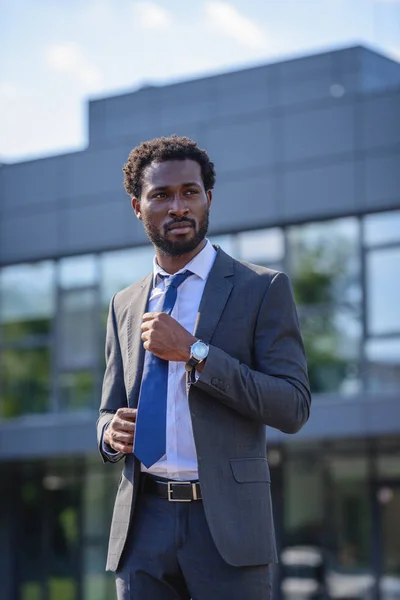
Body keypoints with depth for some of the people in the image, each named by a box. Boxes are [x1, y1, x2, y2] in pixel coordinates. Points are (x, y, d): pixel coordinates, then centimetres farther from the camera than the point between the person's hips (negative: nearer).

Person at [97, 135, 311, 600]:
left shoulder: (263, 289, 1)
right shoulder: (124, 306, 16)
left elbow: (293, 408, -7)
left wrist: (194, 352, -14)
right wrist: (111, 432, -1)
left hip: (227, 525, -4)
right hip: (142, 524, 4)